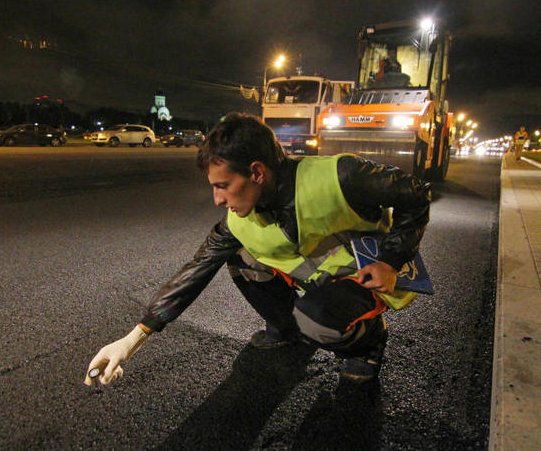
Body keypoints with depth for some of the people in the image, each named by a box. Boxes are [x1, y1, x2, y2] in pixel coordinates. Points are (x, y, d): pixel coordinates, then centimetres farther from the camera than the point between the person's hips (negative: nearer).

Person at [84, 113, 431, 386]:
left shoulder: (338, 178, -31)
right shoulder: (239, 222, -14)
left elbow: (417, 195, -15)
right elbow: (195, 273, -10)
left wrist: (390, 262, -18)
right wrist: (134, 338, -12)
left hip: (367, 276, -5)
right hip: (314, 282, 5)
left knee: (317, 320, -34)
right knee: (239, 257, -6)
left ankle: (371, 335, 2)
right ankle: (287, 328, 14)